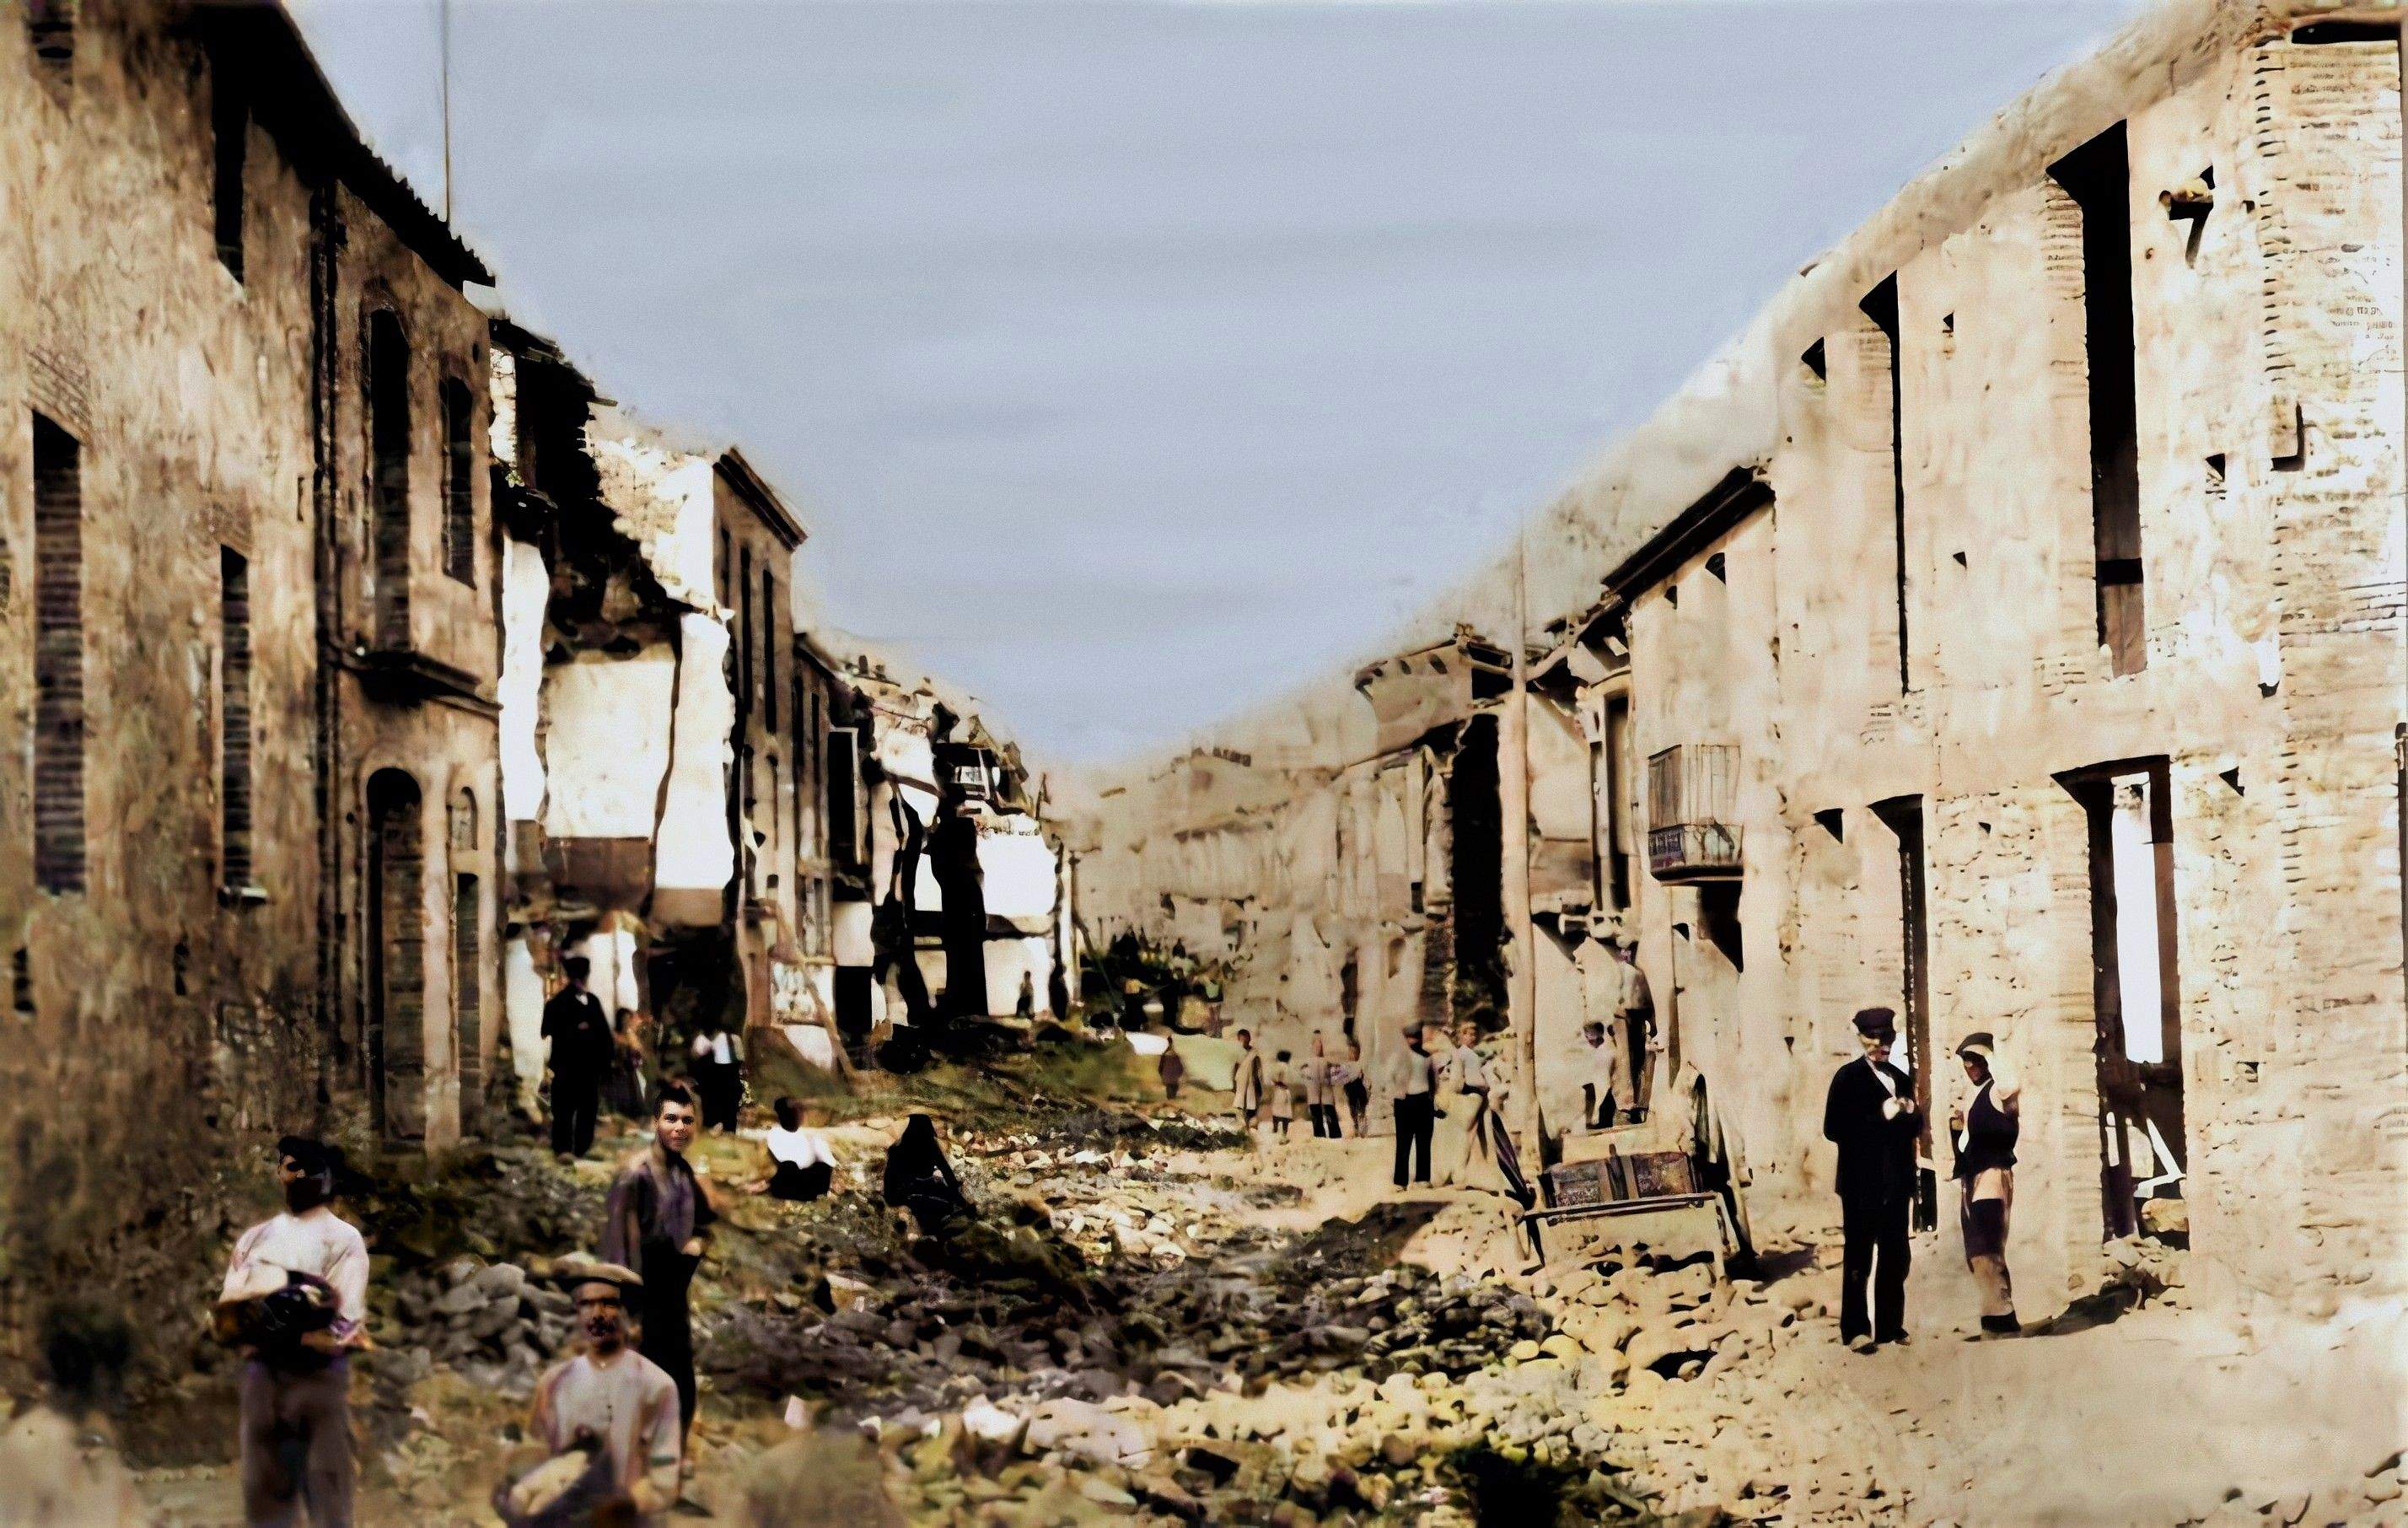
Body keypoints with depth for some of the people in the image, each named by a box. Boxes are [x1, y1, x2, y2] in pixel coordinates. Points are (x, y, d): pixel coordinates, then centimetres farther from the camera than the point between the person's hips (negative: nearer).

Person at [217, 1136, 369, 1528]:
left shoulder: (343, 1239, 4)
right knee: (263, 1493, 4)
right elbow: (228, 1311, 7)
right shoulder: (255, 1238, 18)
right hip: (261, 1375, 4)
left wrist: (283, 1331, -13)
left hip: (320, 1376, -4)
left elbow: (343, 1324, -7)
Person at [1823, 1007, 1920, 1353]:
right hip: (1862, 1182, -5)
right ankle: (1856, 1330, -1)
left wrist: (1909, 1114, -1)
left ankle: (1891, 1326, 13)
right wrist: (1881, 1117, -15)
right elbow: (1833, 1129, -9)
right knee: (1858, 1259, -3)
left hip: (1897, 1182, 6)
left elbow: (1914, 1128, 23)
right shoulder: (1848, 1078, -1)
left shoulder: (1901, 1080, 18)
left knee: (1895, 1259, 6)